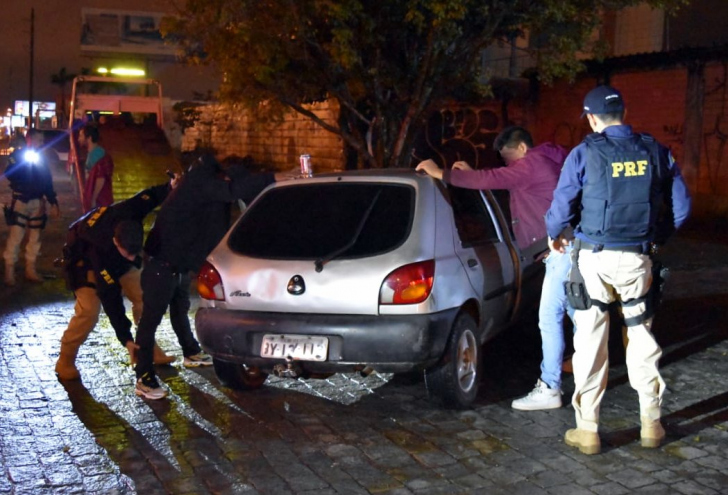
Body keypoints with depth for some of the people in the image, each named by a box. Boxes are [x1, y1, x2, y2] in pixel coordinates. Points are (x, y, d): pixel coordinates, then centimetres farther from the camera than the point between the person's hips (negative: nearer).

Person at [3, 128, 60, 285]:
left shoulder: (41, 158, 12)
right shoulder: (17, 155, -3)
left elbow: (48, 182, 15)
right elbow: (10, 175, -18)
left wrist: (53, 202, 11)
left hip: (38, 202, 5)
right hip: (20, 201, -5)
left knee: (35, 237, 8)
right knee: (15, 237, -9)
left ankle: (30, 270, 18)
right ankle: (9, 272, -3)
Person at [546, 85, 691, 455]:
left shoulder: (585, 153, -7)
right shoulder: (656, 152, 3)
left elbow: (561, 207, -7)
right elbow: (680, 206, 7)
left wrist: (554, 235, 13)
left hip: (594, 259, -2)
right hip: (637, 259, 3)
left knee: (591, 342, 5)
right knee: (642, 338, 16)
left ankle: (587, 430, 11)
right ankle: (651, 424, 24)